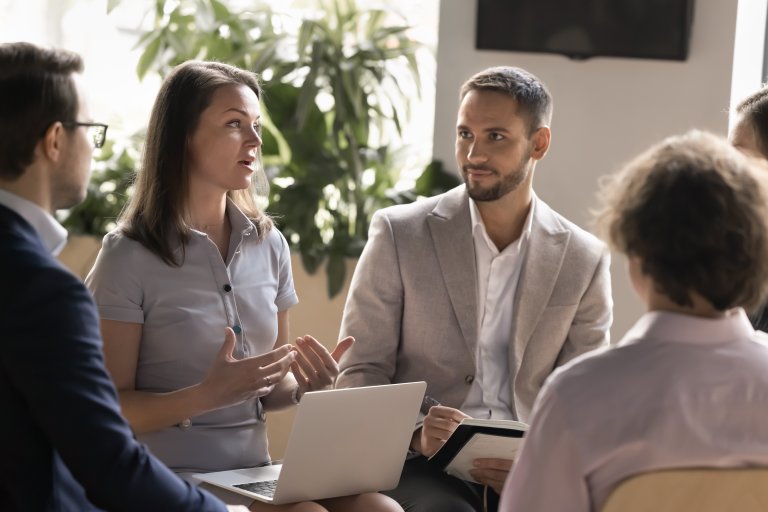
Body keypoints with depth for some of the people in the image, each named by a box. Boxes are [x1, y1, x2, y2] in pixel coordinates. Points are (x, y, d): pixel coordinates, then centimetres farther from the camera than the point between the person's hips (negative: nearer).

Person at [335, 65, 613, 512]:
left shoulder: (585, 260, 6)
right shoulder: (400, 234, 2)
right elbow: (359, 373, 2)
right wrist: (415, 432, -18)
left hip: (529, 472, 2)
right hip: (419, 464, -2)